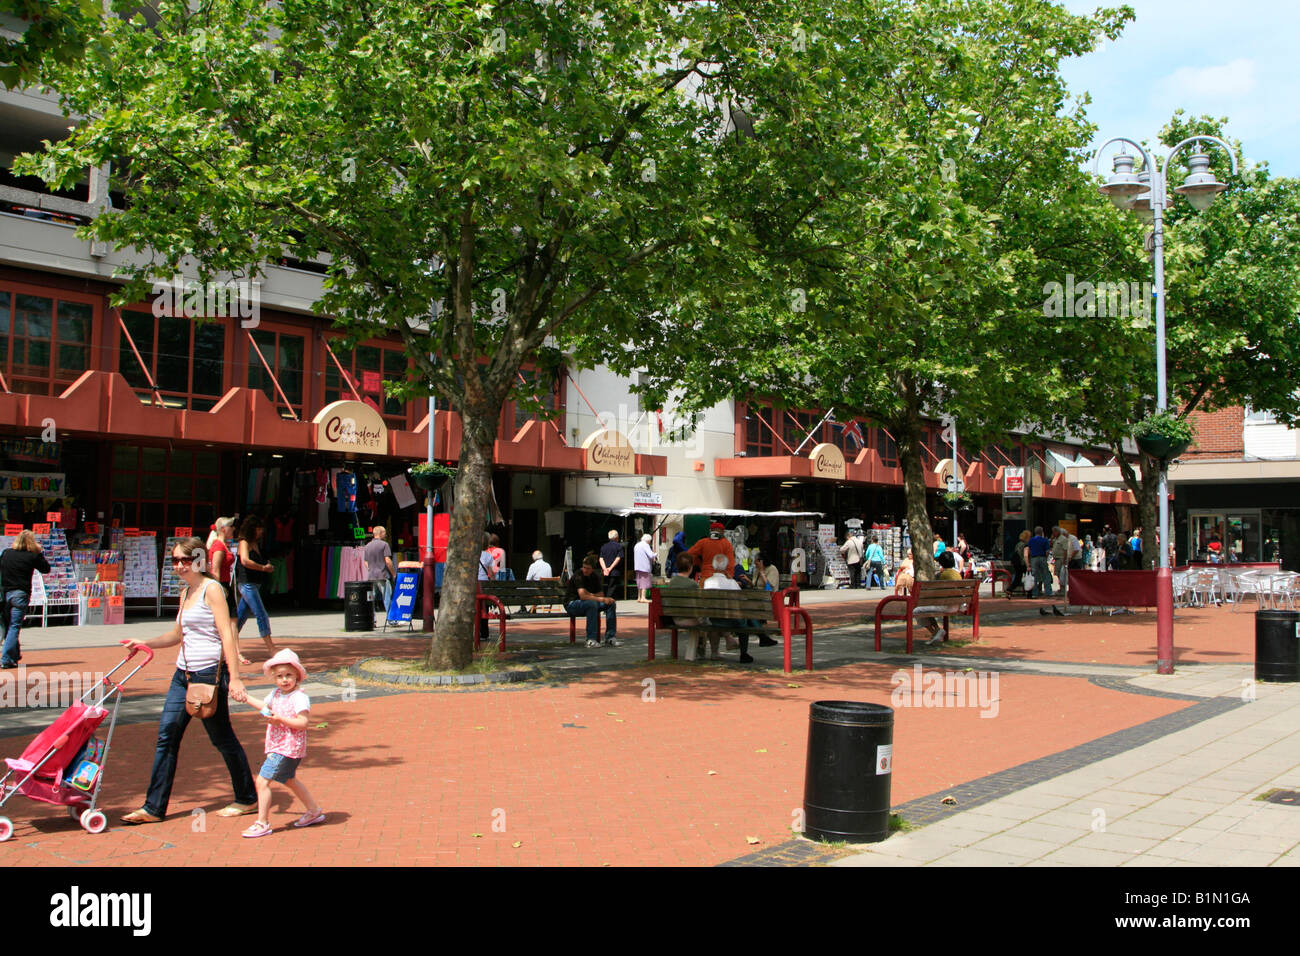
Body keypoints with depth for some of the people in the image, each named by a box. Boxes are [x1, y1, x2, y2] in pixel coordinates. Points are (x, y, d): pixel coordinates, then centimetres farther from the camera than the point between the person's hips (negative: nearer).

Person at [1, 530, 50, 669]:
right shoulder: (33, 556, -5)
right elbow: (46, 569, 7)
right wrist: (39, 553, 10)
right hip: (20, 595, -4)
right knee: (14, 627, -3)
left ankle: (14, 655, 25)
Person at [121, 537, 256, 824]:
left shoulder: (211, 589, -10)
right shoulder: (186, 592, 14)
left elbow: (227, 635, -16)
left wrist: (234, 679, -21)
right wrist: (145, 644, 15)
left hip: (210, 673, -8)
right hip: (183, 673, 8)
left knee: (222, 738, 3)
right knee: (166, 736, 3)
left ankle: (247, 799, 18)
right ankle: (154, 808, 10)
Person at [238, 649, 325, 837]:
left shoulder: (299, 697, -17)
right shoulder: (276, 694, 9)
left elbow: (303, 723, -24)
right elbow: (264, 705, 30)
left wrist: (280, 719, -30)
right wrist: (245, 697, 30)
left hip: (288, 749, -10)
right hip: (277, 747, 10)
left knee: (262, 781, -11)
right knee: (289, 780, 24)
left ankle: (262, 823, -3)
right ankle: (314, 811, 38)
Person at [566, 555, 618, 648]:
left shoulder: (595, 576, 4)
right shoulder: (578, 577, -19)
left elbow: (601, 594, 3)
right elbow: (583, 596, -32)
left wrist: (590, 594, -16)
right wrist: (601, 599, -33)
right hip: (572, 605, -7)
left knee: (612, 603, -10)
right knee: (592, 604, -37)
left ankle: (610, 637, -10)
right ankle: (591, 640, -36)